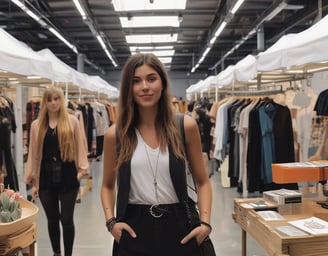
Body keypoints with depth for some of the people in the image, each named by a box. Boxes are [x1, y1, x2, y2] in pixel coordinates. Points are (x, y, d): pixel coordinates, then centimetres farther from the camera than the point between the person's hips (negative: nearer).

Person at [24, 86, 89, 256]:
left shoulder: (72, 121, 1)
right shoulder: (36, 125, 6)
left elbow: (80, 147, 2)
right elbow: (33, 153, 7)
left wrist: (81, 169, -5)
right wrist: (33, 181, 5)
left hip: (67, 177, -2)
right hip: (46, 178, 2)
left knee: (66, 219, 2)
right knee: (52, 219, 13)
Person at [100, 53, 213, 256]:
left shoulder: (186, 126, -4)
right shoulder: (115, 134, -2)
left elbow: (202, 181, 4)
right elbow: (108, 186, 11)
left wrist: (205, 222, -8)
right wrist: (111, 221, -4)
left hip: (176, 225, 0)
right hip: (134, 229, 1)